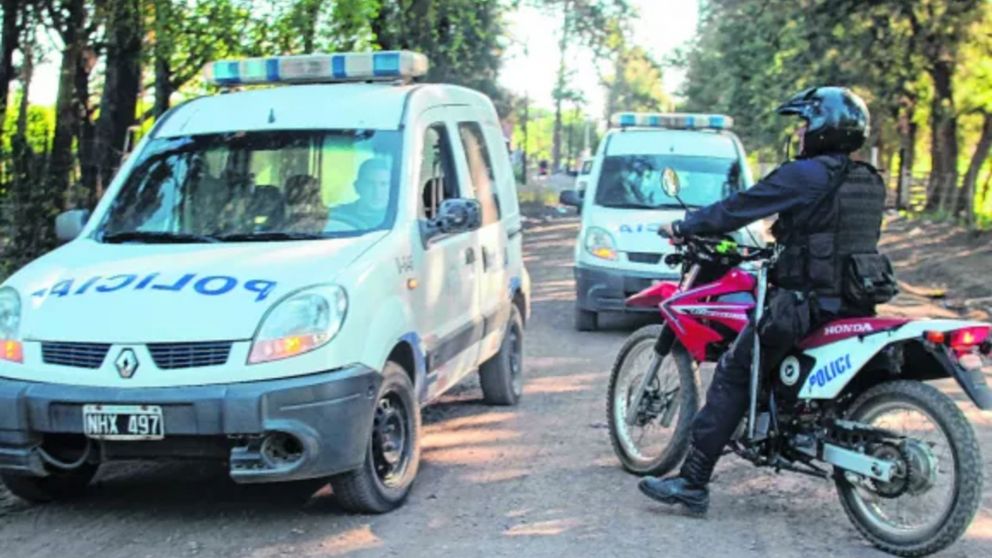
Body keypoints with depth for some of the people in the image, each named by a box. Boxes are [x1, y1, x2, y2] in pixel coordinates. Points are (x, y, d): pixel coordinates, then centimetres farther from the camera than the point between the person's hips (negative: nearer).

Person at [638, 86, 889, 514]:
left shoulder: (804, 175, -11)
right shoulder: (869, 182, 12)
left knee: (732, 378, -2)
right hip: (856, 304, 8)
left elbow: (737, 209, -9)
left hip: (804, 304, -8)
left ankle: (692, 483, -5)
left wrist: (683, 228, 4)